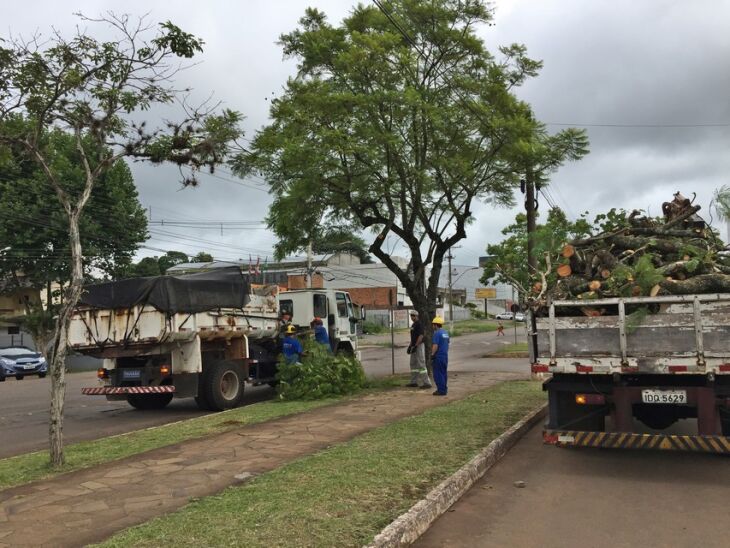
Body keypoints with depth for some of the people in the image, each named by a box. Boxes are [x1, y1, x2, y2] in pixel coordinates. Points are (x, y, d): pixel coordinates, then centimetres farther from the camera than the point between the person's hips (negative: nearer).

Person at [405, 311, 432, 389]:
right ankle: (414, 382, 22)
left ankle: (426, 383, -8)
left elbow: (421, 336, -21)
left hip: (419, 346, -10)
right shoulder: (413, 324, 17)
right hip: (414, 346, 10)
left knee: (421, 364, -10)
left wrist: (415, 346, -24)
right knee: (413, 364, 14)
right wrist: (410, 346, 18)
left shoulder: (419, 324, -14)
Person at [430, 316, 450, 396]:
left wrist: (432, 355, -16)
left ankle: (441, 390, -5)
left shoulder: (437, 333, -15)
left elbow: (435, 346, -20)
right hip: (445, 356, 9)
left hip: (438, 356, -9)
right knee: (443, 373, 14)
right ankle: (444, 389, 19)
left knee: (438, 374, -4)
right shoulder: (445, 333, 13)